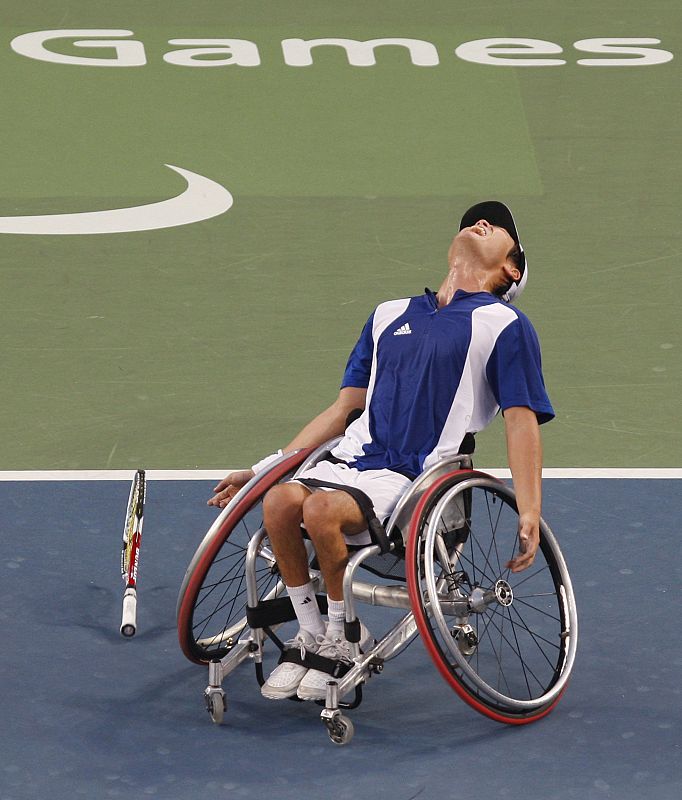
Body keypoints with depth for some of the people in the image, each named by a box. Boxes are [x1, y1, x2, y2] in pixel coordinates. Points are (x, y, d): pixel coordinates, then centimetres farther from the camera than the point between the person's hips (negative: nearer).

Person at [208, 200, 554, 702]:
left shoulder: (505, 325, 5)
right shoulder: (389, 316, 22)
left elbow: (522, 421, -1)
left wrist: (529, 515, -11)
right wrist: (265, 469, 17)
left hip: (415, 476, -5)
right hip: (355, 455, 5)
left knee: (321, 510, -32)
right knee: (281, 500, -26)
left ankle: (344, 638, -9)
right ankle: (311, 635, -8)